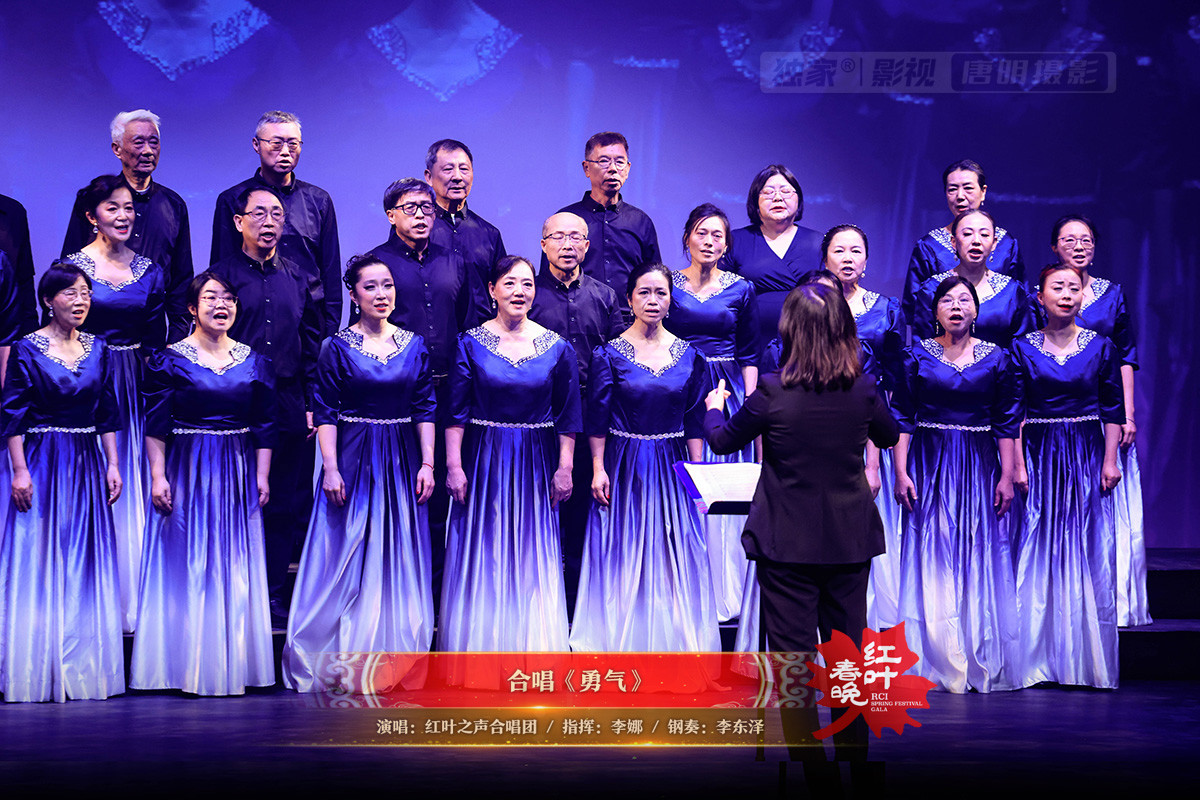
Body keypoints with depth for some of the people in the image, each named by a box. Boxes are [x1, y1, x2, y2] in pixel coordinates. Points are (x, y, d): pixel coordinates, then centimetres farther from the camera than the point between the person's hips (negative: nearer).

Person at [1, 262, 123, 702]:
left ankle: (84, 669, 13)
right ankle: (37, 671, 3)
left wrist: (113, 465, 5)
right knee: (38, 562, -2)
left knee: (87, 563, 6)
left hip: (87, 466, 5)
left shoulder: (97, 349, 9)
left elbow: (108, 414, 12)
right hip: (42, 463, -5)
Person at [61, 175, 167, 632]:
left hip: (138, 388, 4)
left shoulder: (149, 272, 7)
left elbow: (157, 341, 11)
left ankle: (134, 600, 13)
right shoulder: (73, 266, -3)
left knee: (135, 487, 5)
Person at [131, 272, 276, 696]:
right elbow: (155, 425, -3)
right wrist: (158, 476, -10)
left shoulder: (253, 362, 7)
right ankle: (187, 665, 4)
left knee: (235, 568, 4)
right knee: (186, 564, -1)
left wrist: (262, 476, 2)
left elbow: (264, 426, 9)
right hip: (186, 472, -3)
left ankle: (233, 664, 11)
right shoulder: (169, 359, -1)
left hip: (237, 474, 3)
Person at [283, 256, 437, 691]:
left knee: (399, 562, 4)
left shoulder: (414, 345, 6)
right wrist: (330, 468, -12)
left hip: (401, 463, 3)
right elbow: (325, 413, -4)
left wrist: (427, 463, -1)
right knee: (347, 558, 0)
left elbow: (425, 409, 7)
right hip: (353, 461, -3)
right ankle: (340, 663, 7)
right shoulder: (338, 347, -2)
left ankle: (392, 662, 12)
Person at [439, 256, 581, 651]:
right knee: (482, 554, 3)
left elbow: (567, 415, 4)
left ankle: (532, 646, 13)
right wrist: (454, 465, -7)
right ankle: (479, 643, 12)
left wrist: (564, 468, -1)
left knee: (534, 558, 4)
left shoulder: (556, 348, 1)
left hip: (535, 464, 1)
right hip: (483, 460, -1)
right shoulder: (471, 343, -1)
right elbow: (456, 411, -1)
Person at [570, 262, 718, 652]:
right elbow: (597, 418, -3)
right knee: (623, 556, 2)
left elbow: (694, 422, 7)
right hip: (624, 468, -2)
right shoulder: (610, 353, -3)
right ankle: (621, 640, 11)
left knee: (675, 557, 5)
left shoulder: (688, 355, 4)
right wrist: (598, 469, -9)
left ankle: (673, 640, 15)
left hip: (672, 469, 2)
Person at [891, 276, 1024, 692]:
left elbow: (1007, 424, 5)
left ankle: (983, 666, 7)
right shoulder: (918, 356, 3)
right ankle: (938, 663, 4)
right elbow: (902, 419, 2)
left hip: (980, 469, 1)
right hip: (929, 467, -1)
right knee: (932, 563, -2)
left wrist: (1006, 477, -2)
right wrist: (901, 472, -6)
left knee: (981, 561, 1)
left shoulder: (996, 358, 5)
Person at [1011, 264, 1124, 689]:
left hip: (1087, 457, 0)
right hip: (1039, 455, 0)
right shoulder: (1022, 348, 2)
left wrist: (1110, 459, -2)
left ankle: (1087, 658, 6)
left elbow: (1113, 410, 5)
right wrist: (1018, 464, -5)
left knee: (1090, 552, -1)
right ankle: (1041, 657, 5)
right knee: (1039, 554, -1)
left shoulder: (1101, 347, 4)